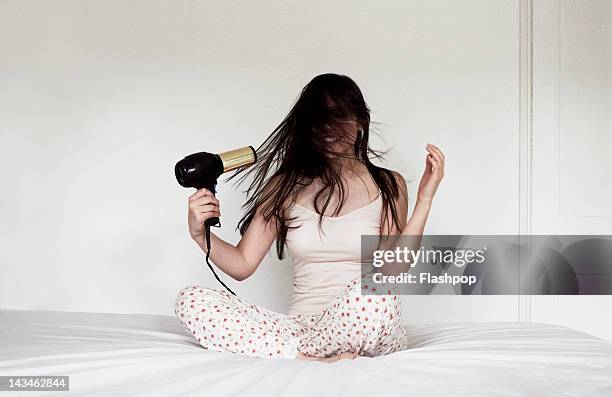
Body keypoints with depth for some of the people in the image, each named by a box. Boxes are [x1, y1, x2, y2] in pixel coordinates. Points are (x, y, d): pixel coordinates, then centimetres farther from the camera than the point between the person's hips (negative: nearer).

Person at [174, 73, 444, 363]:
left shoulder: (387, 185, 8)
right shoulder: (285, 186, 12)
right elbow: (242, 265, 8)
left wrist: (424, 199, -8)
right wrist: (201, 234, -10)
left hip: (363, 328, -2)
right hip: (300, 325, 3)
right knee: (191, 301, -19)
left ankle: (300, 352, -11)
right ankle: (319, 361, -25)